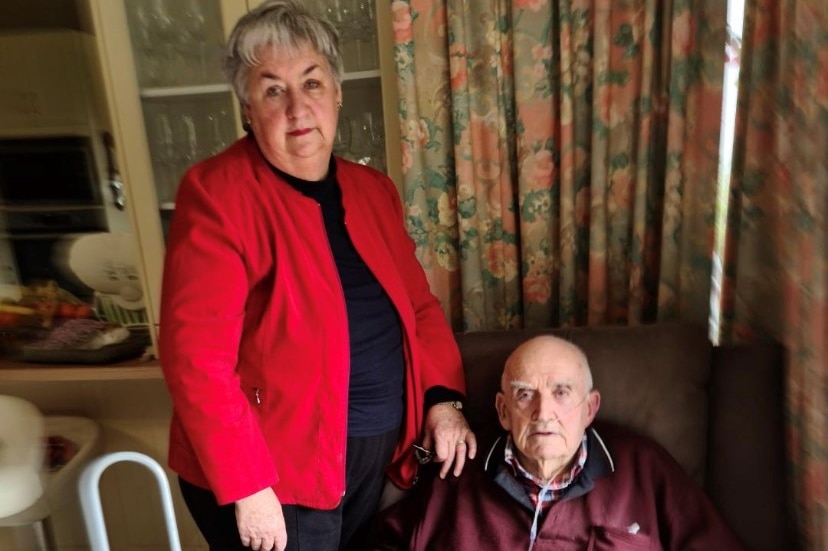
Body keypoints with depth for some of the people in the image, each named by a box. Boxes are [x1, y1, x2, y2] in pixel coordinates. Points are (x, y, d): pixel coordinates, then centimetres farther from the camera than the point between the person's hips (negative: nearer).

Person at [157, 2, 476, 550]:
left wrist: (443, 398, -3)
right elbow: (196, 356, -20)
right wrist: (247, 487, -19)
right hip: (272, 473, -6)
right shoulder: (216, 194, -16)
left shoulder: (374, 190, 3)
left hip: (371, 456, 6)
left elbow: (419, 304, 8)